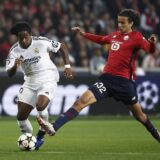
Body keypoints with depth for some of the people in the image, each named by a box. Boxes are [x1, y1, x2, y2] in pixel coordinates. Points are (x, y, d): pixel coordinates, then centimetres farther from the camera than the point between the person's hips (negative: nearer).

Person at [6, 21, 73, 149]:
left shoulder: (42, 42, -15)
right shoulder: (14, 50, -7)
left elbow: (62, 47, -1)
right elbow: (10, 74, -11)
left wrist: (67, 66, -7)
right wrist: (15, 66, -33)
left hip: (48, 78, -4)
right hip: (30, 82, 4)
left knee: (40, 105, -29)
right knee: (21, 116, -2)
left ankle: (41, 135, -3)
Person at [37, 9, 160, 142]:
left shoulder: (136, 37, -3)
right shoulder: (115, 35, 15)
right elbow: (101, 40, 34)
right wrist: (84, 34, 34)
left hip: (124, 81, -5)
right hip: (107, 78, 5)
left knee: (138, 114, 10)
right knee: (81, 102, -11)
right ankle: (54, 127, -20)